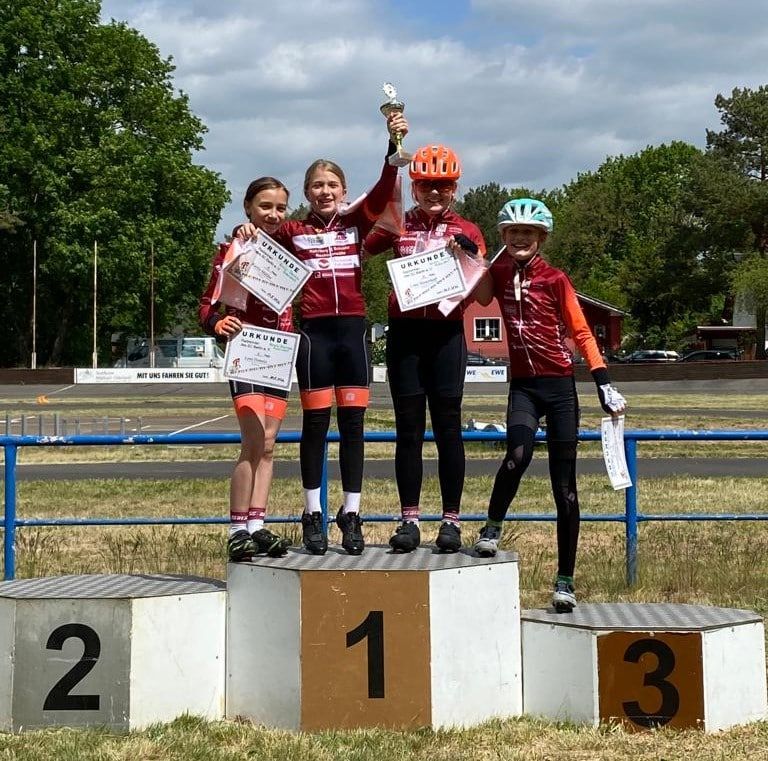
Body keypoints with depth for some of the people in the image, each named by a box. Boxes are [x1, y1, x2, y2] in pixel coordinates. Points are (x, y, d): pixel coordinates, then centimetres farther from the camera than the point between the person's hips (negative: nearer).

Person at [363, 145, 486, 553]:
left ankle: (451, 520, 6)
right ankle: (409, 519, 6)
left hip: (446, 333, -1)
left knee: (447, 426, 0)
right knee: (408, 427, 3)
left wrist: (466, 256, -18)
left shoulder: (466, 231, 7)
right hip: (405, 332, 1)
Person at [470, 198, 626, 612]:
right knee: (518, 454, -30)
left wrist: (603, 382, -8)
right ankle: (492, 526, -4)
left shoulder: (554, 279, -1)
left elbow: (581, 331, -1)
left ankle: (565, 580, 8)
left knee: (564, 487, 0)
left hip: (559, 385, -1)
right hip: (523, 386, 1)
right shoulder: (499, 274, 10)